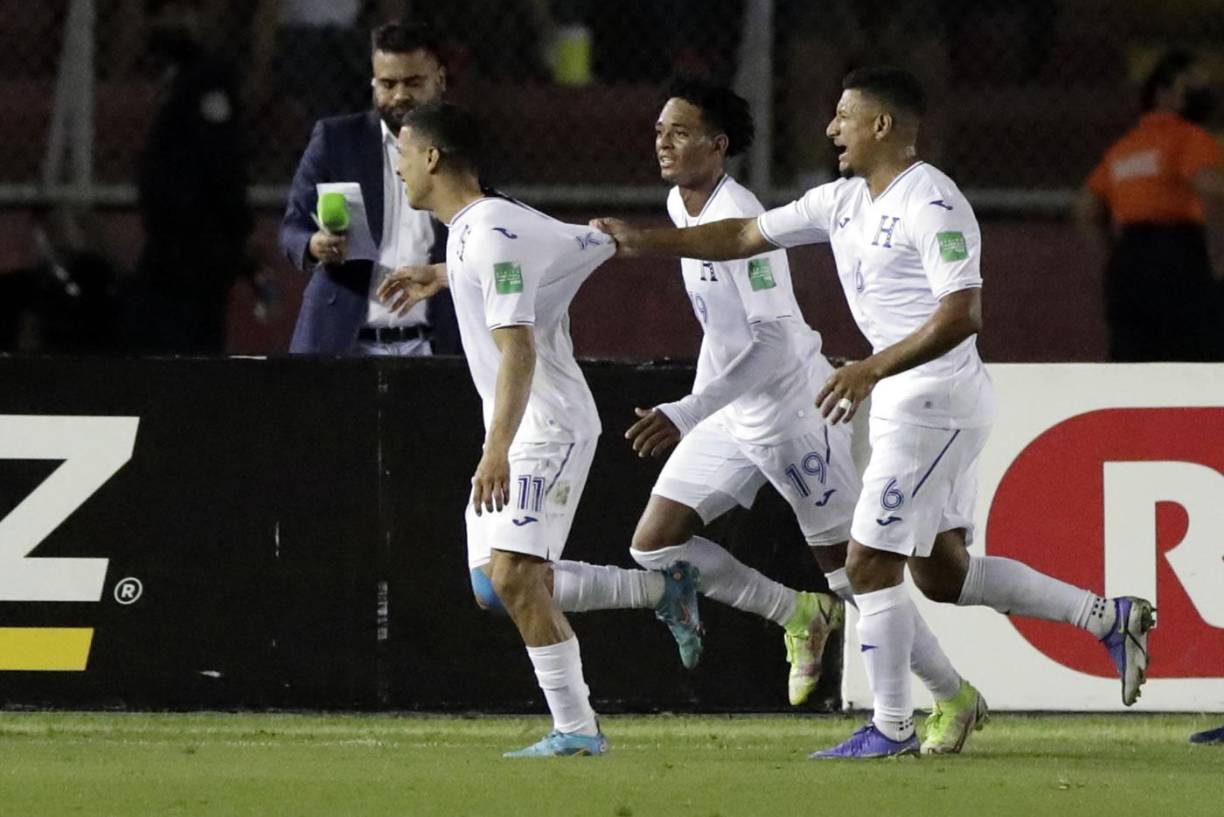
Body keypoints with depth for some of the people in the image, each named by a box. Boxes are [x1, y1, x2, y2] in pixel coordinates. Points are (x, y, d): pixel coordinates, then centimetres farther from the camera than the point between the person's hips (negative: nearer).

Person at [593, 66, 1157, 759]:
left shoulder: (931, 203, -17)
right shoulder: (842, 201, 12)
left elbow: (962, 315, -24)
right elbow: (745, 236, 17)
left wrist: (872, 370, -27)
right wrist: (645, 242, 12)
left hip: (936, 402, -10)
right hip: (910, 404, 10)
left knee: (870, 564, -6)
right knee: (942, 573, 13)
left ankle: (892, 728, 2)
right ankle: (1110, 618, 17)